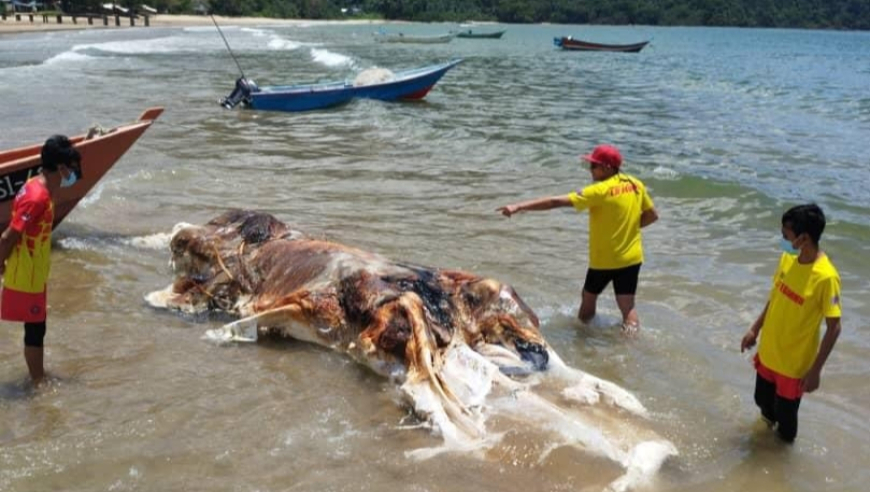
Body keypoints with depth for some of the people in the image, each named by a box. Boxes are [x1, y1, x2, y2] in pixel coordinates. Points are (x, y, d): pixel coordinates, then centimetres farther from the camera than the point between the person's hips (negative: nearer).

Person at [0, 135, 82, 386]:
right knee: (35, 330, 5)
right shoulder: (38, 198, -26)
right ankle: (39, 383, 18)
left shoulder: (35, 187, 4)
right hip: (27, 279, -9)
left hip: (32, 276, 9)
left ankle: (39, 377, 34)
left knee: (36, 328, 20)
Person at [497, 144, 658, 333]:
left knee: (588, 298, 20)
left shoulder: (600, 191, -19)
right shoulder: (636, 184, -1)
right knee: (628, 306, 9)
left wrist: (519, 207, -23)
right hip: (632, 258, 5)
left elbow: (556, 202, -22)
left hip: (604, 259, -4)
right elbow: (652, 215, 11)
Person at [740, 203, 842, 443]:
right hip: (768, 352, 6)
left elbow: (834, 328, -21)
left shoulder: (825, 277, -28)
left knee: (785, 413, 13)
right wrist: (755, 329, 14)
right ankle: (769, 421, 55)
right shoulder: (787, 258, -6)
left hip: (794, 362, -6)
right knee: (763, 400, 25)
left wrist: (816, 369, -19)